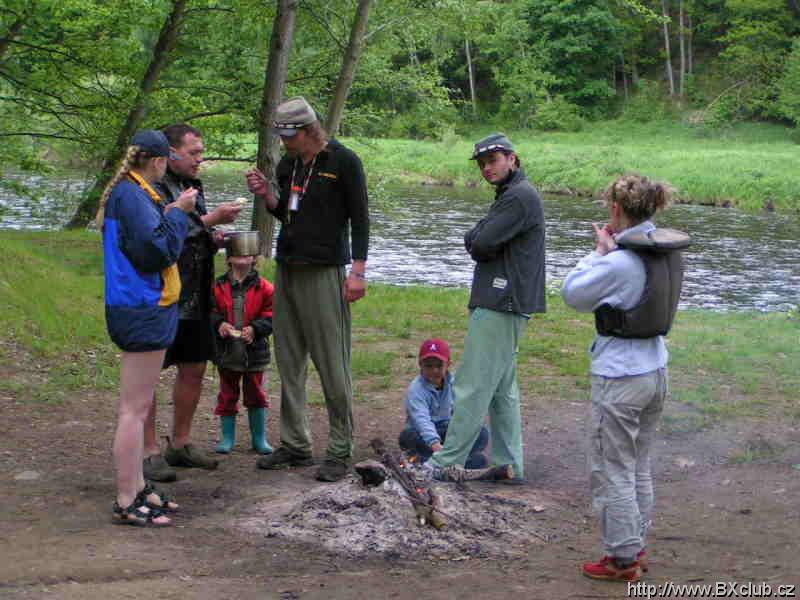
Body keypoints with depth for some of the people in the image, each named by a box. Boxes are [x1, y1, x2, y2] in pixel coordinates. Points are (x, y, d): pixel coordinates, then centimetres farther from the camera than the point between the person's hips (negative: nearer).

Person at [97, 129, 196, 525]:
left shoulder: (127, 192, 14)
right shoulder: (132, 195, -17)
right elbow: (159, 248, -23)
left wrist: (170, 213, 9)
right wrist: (177, 212, -12)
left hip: (141, 308, 11)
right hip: (142, 310, -11)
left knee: (137, 406, 17)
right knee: (135, 408, -6)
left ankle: (137, 488, 26)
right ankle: (127, 503, -2)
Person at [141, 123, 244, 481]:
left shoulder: (193, 187, 16)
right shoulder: (152, 188, -12)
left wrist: (212, 240, 6)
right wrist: (210, 220, -21)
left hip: (195, 299, 9)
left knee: (194, 368, 13)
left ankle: (180, 444, 26)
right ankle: (149, 452, 6)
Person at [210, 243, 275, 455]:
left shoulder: (263, 287, -1)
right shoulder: (218, 286, 1)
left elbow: (271, 314, -5)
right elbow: (210, 311, 2)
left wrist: (255, 328, -18)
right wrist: (219, 324, -17)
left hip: (254, 350, -1)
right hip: (227, 351, 1)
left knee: (256, 394, 9)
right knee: (227, 395, 9)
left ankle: (259, 438, 19)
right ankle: (227, 437, 20)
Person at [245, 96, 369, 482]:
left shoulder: (343, 162, -6)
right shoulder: (287, 165, 13)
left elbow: (359, 219, -7)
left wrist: (358, 270, -13)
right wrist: (267, 196, 4)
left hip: (324, 273, -7)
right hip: (287, 271, 7)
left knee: (332, 366, -4)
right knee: (289, 363, 9)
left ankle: (340, 451, 3)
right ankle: (295, 445, 18)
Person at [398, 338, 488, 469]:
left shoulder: (453, 383, -2)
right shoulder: (415, 390, -21)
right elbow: (422, 419, -36)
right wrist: (435, 444, -52)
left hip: (447, 430, 5)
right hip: (424, 434, -5)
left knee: (482, 433, -15)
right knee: (408, 436, -37)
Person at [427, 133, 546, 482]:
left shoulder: (520, 196, -13)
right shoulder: (511, 195, 21)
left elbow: (481, 244, -19)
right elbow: (473, 242, 17)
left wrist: (477, 239, 1)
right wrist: (479, 241, -3)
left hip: (500, 304, -11)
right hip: (502, 303, 11)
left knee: (473, 385, -7)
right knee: (502, 388, 13)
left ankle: (447, 462, -4)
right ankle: (509, 464, 18)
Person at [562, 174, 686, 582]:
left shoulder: (619, 262, -23)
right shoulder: (667, 255, 2)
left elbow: (573, 293, -10)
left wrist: (600, 250, -3)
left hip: (619, 378, -8)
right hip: (655, 370, 8)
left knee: (612, 471, 5)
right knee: (639, 468, 20)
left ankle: (622, 559, 14)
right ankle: (635, 547, 31)